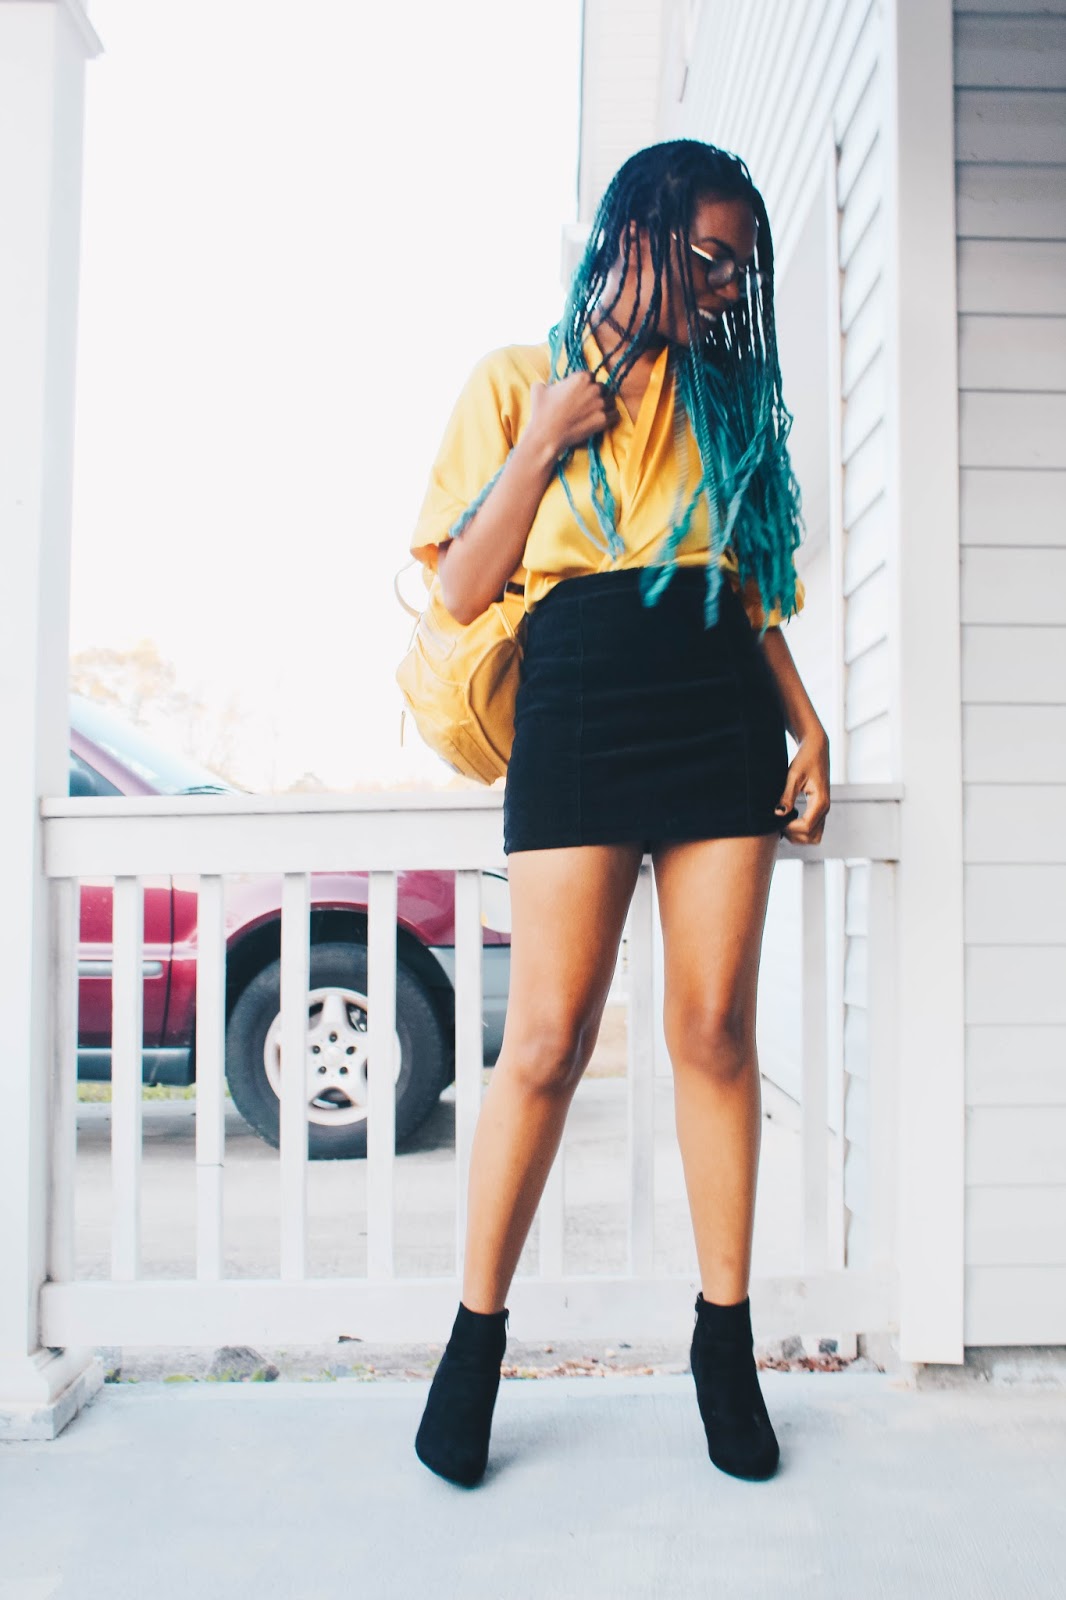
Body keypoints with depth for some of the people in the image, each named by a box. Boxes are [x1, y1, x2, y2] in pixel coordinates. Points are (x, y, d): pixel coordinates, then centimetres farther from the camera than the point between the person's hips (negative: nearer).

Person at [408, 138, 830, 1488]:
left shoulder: (725, 394, 19)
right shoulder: (518, 379, 10)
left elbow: (754, 593, 18)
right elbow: (462, 591, 2)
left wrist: (807, 724, 6)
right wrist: (548, 438, -5)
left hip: (719, 718, 3)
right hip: (577, 713, -3)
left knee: (714, 1030, 1)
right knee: (548, 1040, -5)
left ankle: (724, 1337, 15)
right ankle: (475, 1339, 12)